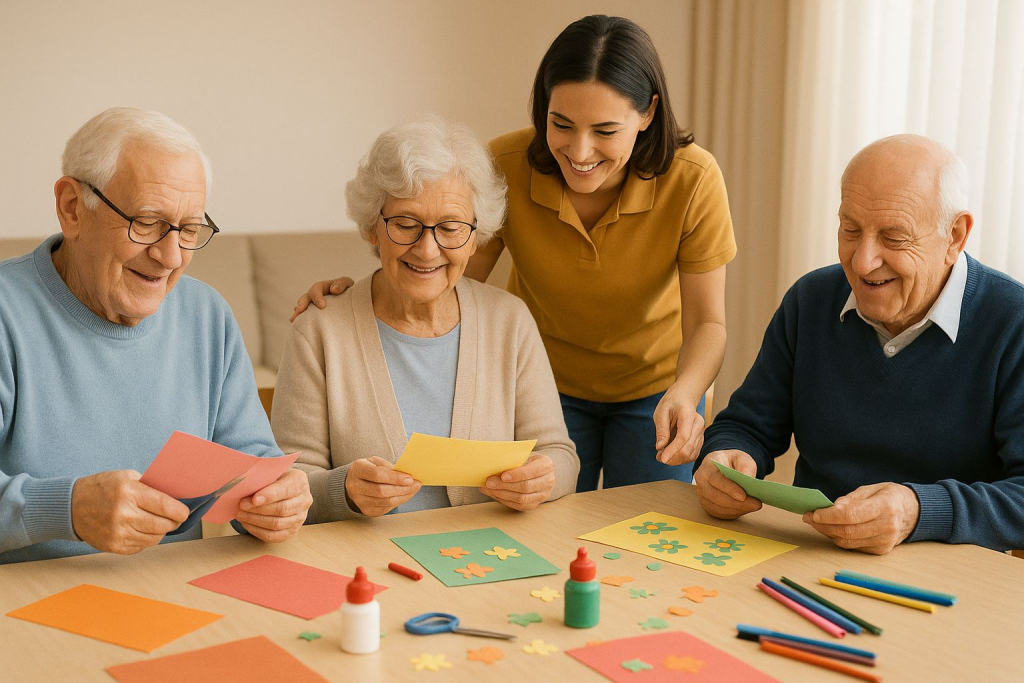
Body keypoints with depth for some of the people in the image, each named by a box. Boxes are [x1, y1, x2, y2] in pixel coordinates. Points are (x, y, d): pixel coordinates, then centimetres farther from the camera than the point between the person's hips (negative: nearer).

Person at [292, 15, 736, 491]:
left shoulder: (691, 180, -26)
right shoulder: (505, 167, -24)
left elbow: (706, 323, -20)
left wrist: (683, 394, -41)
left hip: (654, 386, 0)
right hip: (544, 383, 1)